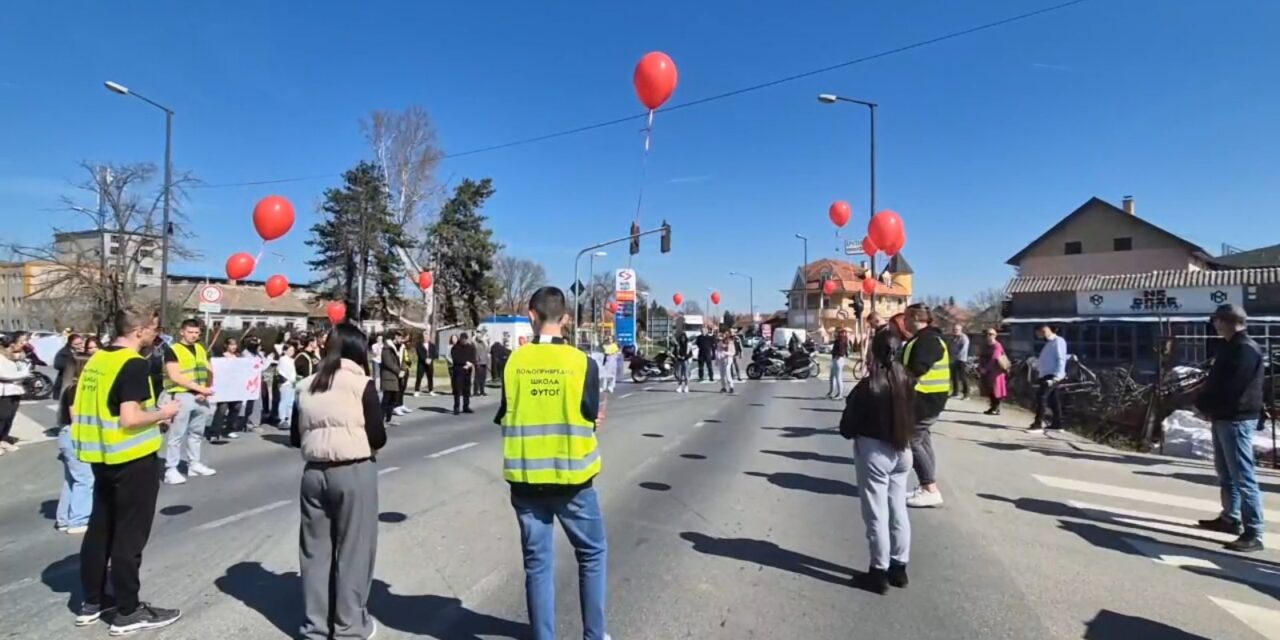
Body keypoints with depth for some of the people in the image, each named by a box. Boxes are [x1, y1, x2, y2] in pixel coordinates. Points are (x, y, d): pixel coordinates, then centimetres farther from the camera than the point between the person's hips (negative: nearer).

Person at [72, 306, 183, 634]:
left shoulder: (96, 360, 7)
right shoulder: (135, 364, -18)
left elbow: (79, 411, 13)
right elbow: (130, 419, -25)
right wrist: (163, 413, -8)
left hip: (102, 456, 8)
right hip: (132, 459, -8)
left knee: (100, 528, 18)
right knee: (129, 534, 1)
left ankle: (91, 602, 29)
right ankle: (128, 612, 11)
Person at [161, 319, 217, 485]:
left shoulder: (201, 349, 14)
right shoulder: (172, 350, -5)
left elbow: (209, 372, 13)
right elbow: (175, 376, -14)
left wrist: (206, 391, -4)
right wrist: (199, 388, -18)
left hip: (200, 397, 6)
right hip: (181, 396, -6)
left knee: (197, 433, 15)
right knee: (177, 434, -5)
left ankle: (194, 464, 25)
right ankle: (171, 469, 0)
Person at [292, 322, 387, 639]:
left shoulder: (306, 386, 6)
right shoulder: (361, 383, -9)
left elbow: (295, 437, 10)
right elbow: (378, 437, -10)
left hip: (314, 472, 5)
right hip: (354, 473, -5)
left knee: (315, 549, 14)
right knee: (353, 549, 7)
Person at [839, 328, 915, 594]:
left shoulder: (868, 386, -18)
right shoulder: (907, 382, -2)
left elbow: (847, 427, -11)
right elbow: (912, 417, 7)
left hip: (873, 451, -6)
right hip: (902, 451, 6)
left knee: (876, 514, 3)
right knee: (898, 510, 15)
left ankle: (879, 572, 11)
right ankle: (899, 567, 25)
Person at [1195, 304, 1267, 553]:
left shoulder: (1246, 349, -16)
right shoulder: (1230, 347, 15)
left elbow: (1230, 387, -21)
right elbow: (1215, 381, 18)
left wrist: (1206, 407, -8)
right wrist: (1203, 403, 5)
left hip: (1237, 419, -10)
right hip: (1224, 418, 10)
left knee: (1243, 477, -8)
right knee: (1226, 473, 19)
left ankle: (1253, 533, -5)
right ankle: (1231, 518, 31)